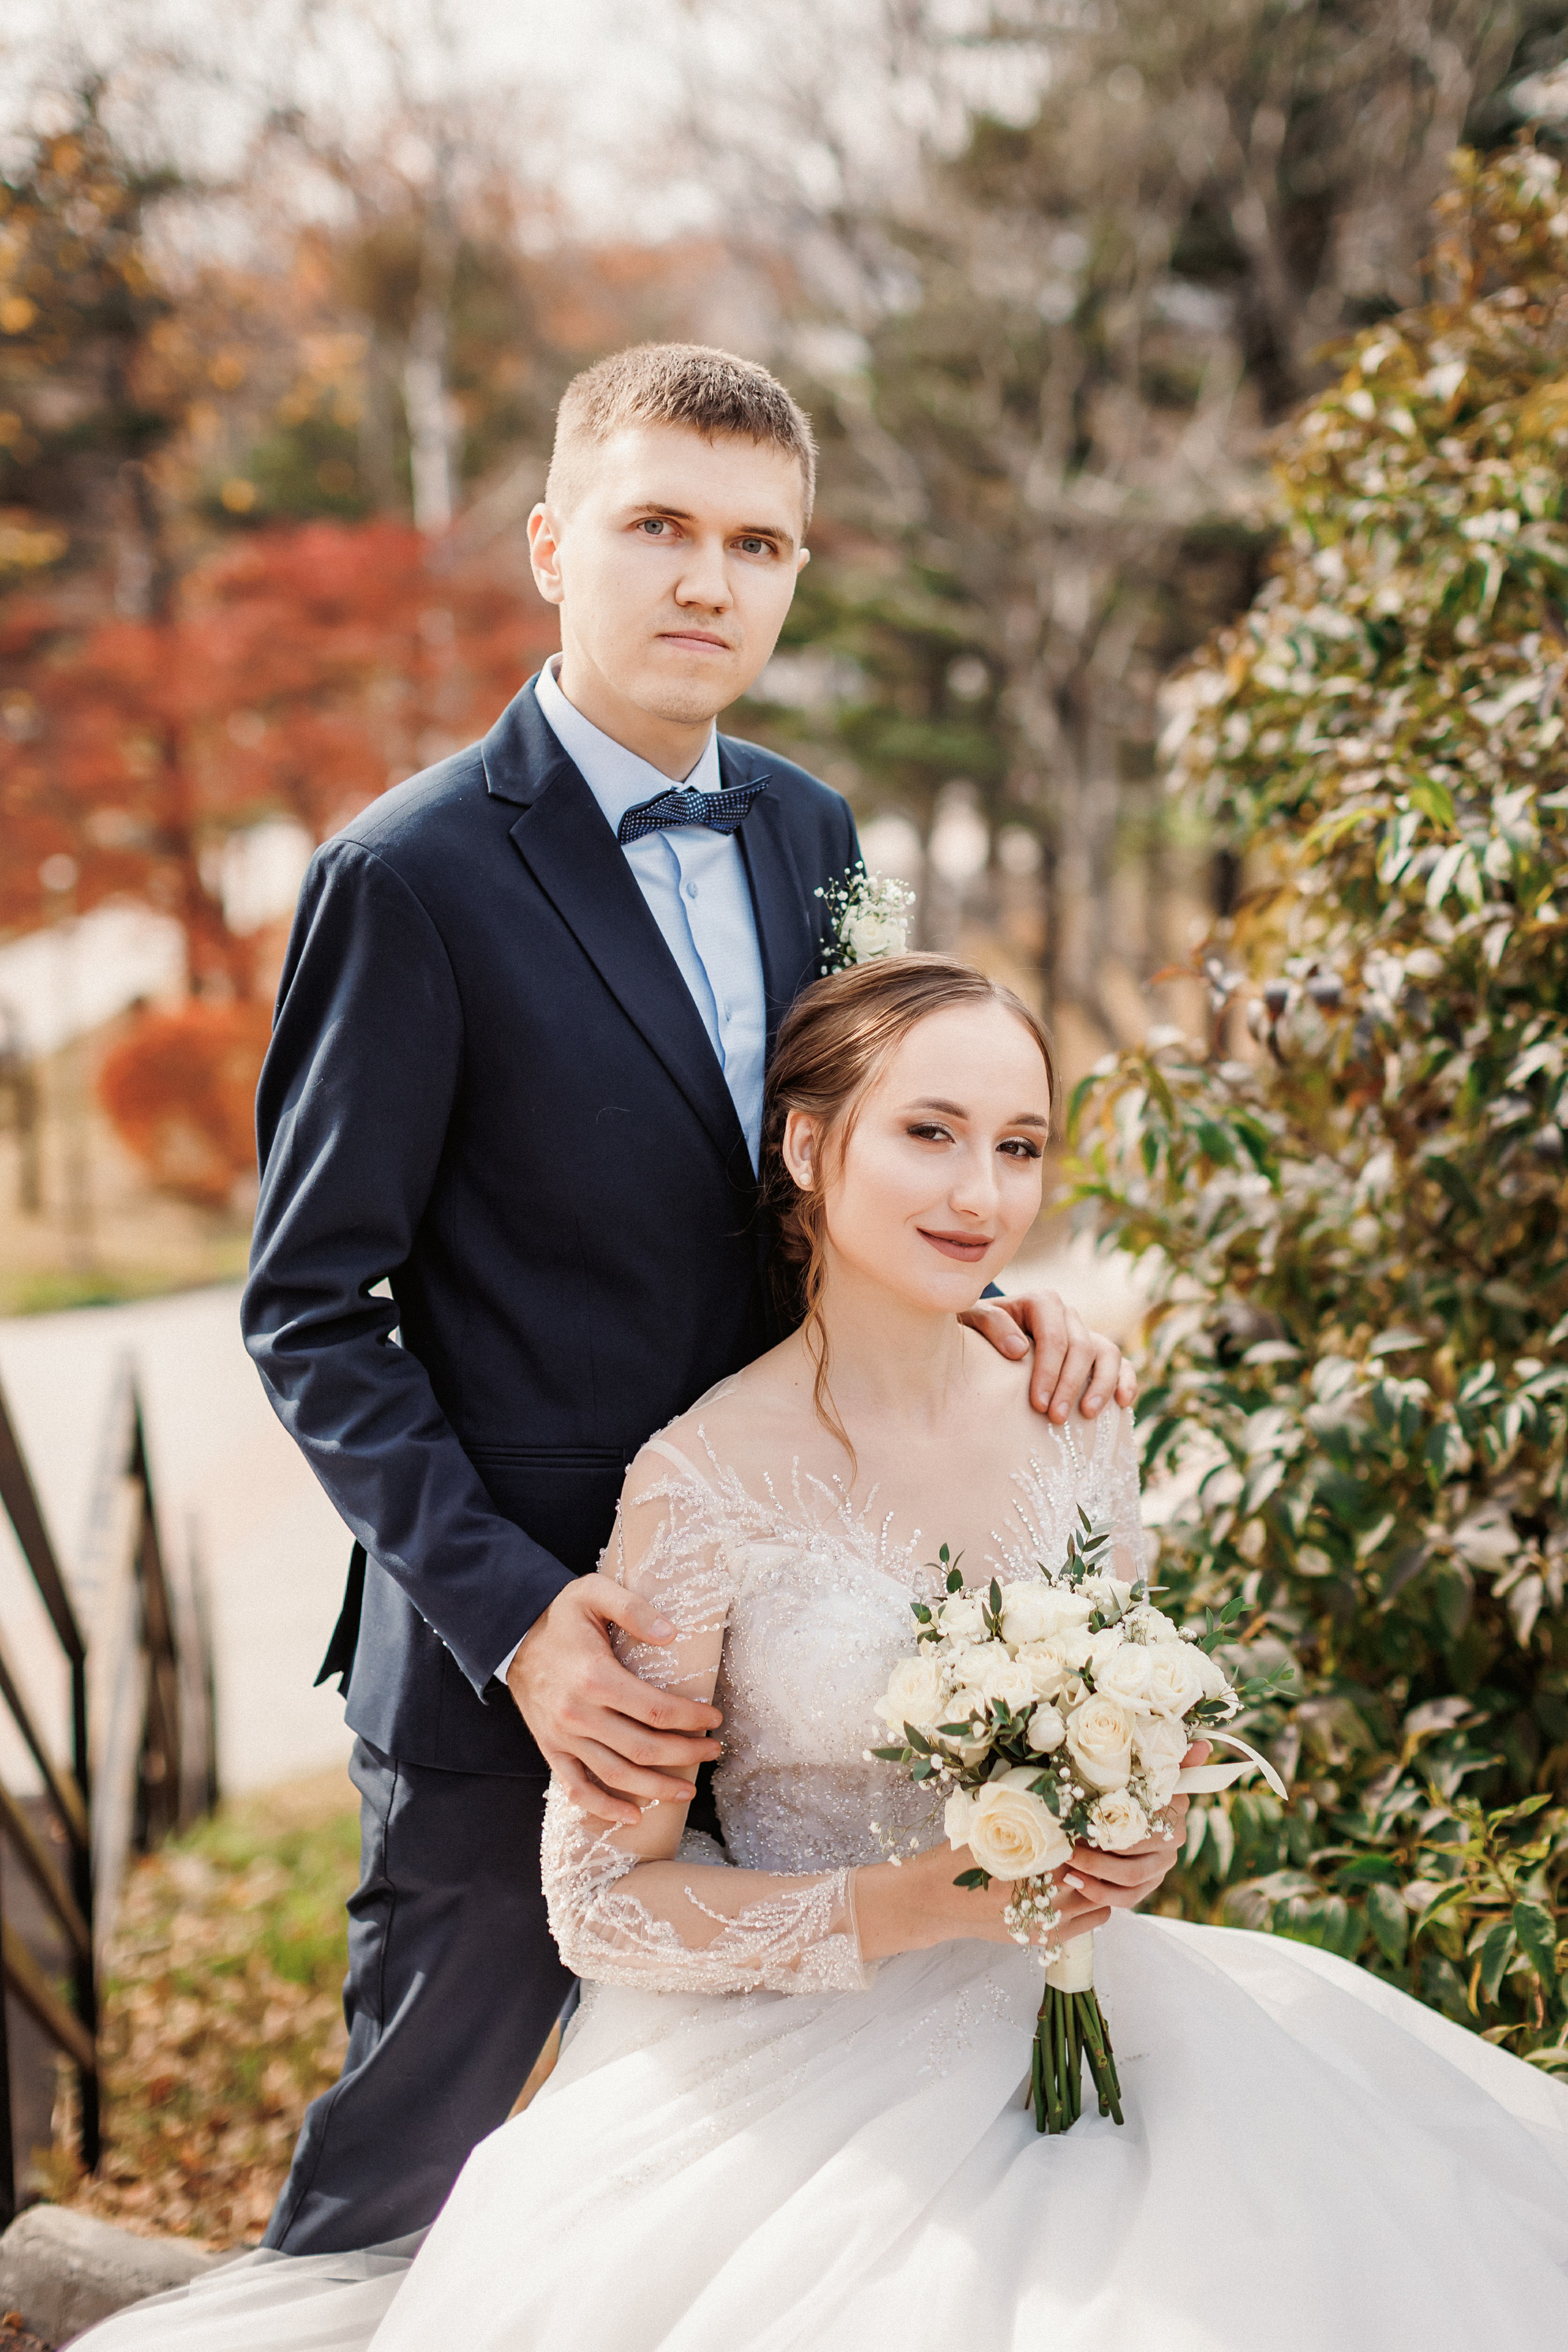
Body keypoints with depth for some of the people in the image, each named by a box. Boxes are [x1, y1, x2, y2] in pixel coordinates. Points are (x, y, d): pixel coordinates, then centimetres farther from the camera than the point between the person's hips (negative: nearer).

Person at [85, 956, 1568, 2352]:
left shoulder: (1075, 1421, 2)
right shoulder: (708, 1481, -14)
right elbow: (601, 1897, -9)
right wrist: (906, 1906, -20)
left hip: (1059, 2005, 5)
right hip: (803, 2061, -5)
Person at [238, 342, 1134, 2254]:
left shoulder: (808, 833, 5)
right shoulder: (411, 878, -16)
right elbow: (312, 1315, -14)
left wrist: (973, 1299, -7)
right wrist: (511, 1617, -22)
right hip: (518, 1661, -6)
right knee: (403, 2158, 14)